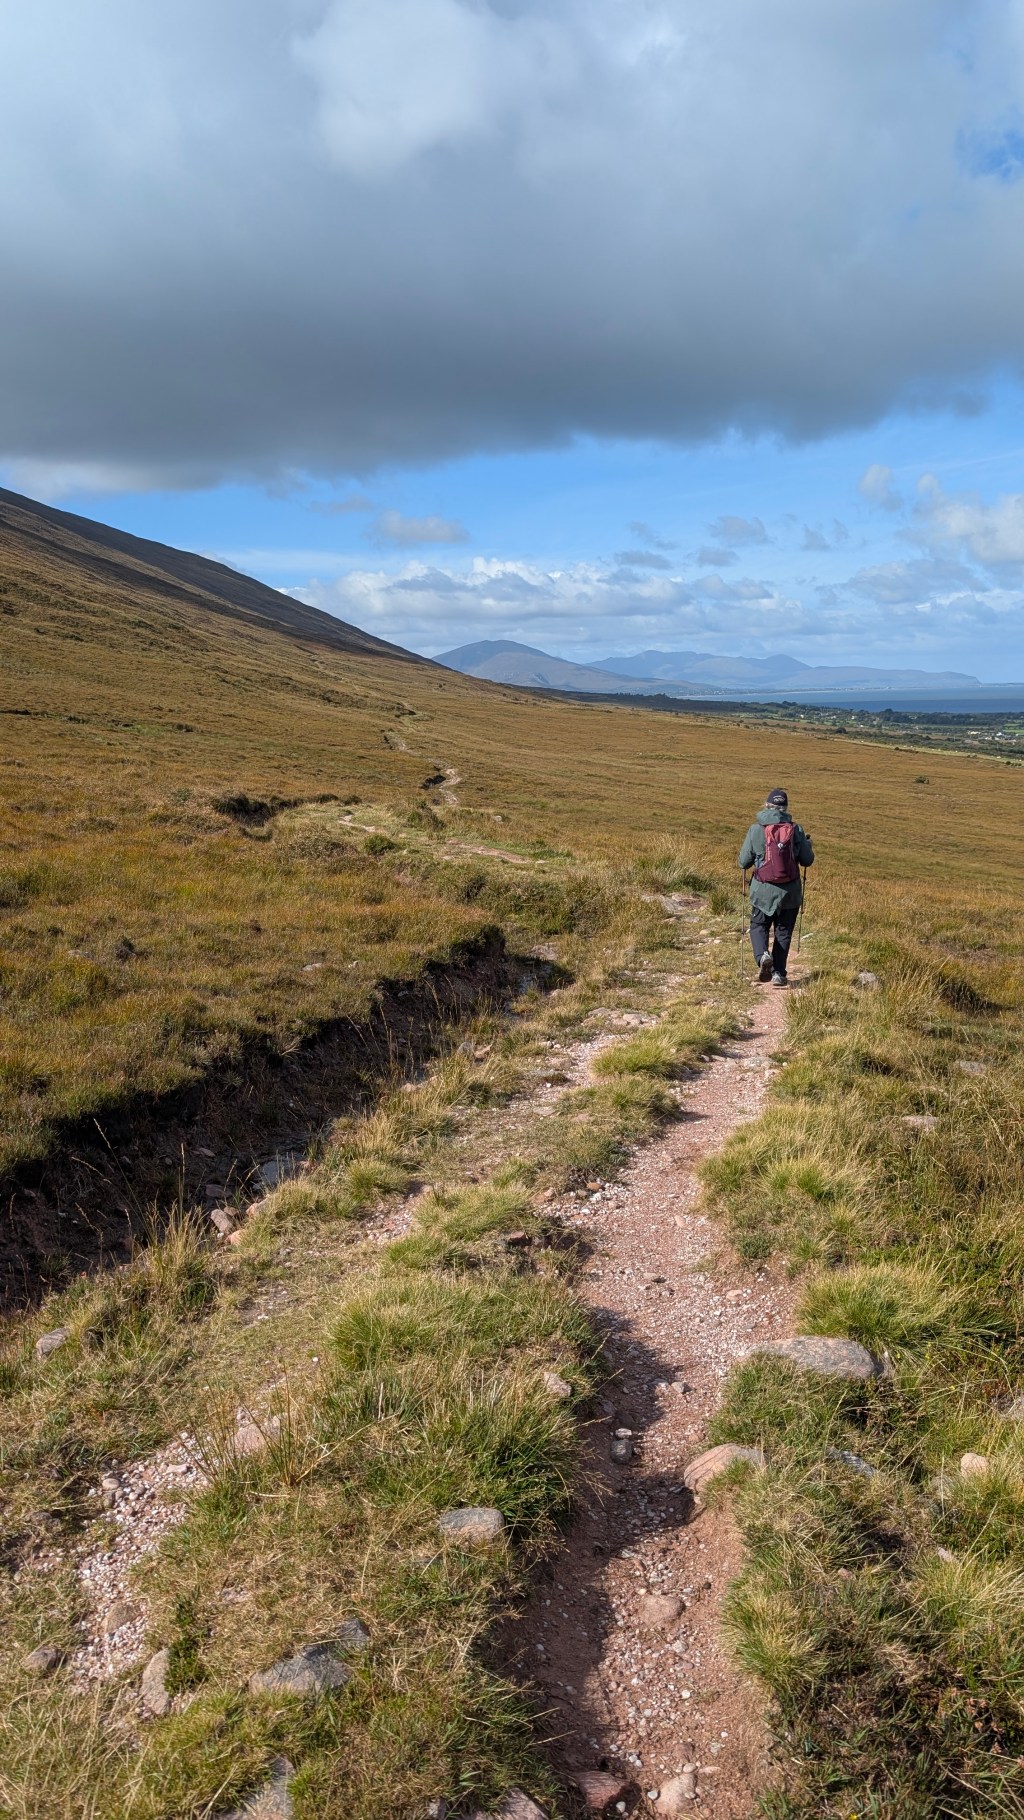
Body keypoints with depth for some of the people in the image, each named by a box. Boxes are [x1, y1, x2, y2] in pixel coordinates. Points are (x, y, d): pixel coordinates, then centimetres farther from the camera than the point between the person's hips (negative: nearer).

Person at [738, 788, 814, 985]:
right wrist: (808, 843, 23)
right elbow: (807, 860, 3)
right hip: (790, 891, 1)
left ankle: (762, 955, -14)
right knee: (783, 932, 13)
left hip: (763, 890, -1)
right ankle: (778, 973, 13)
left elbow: (744, 861, -1)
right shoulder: (796, 829, -3)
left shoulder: (755, 829, -6)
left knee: (758, 926, 14)